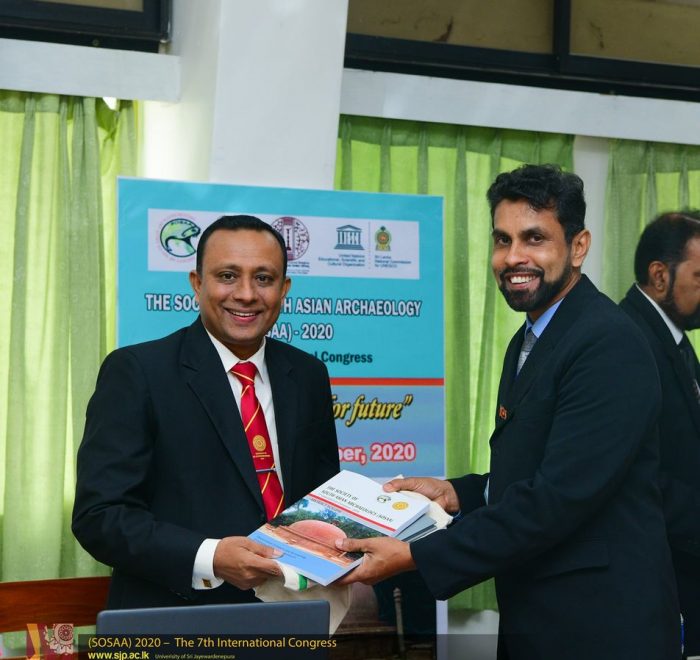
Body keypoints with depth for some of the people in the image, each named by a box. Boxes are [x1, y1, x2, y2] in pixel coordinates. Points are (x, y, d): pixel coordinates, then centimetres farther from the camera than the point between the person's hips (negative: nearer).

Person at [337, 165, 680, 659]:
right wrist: (455, 492, 0)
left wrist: (415, 557, -23)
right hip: (534, 618, 9)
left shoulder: (608, 344, -20)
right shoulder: (529, 340, 11)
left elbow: (559, 498, -26)